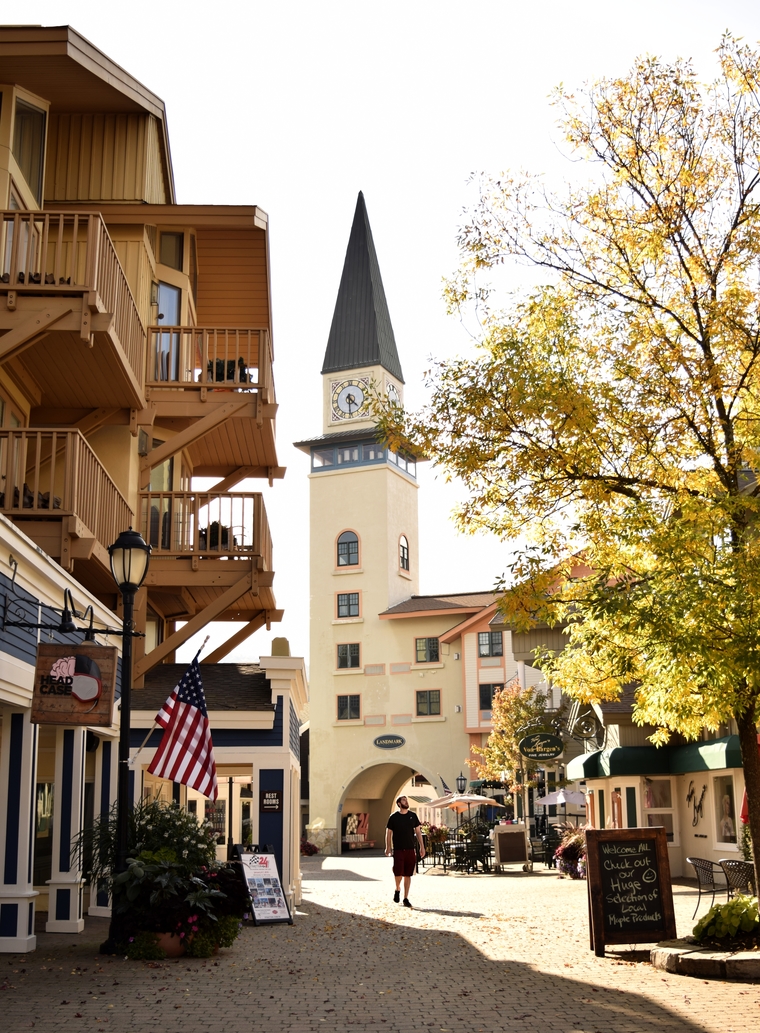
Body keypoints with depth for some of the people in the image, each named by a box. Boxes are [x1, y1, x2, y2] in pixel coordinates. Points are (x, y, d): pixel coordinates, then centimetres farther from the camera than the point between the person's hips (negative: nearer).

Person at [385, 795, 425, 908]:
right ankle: (397, 889, 18)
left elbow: (418, 832, 11)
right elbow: (388, 833, 3)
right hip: (398, 849, -3)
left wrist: (422, 846, 5)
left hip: (410, 849, 3)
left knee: (408, 875, 3)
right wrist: (388, 847, -6)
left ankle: (406, 899, 11)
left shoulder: (413, 816, 8)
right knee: (398, 873, -12)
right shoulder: (394, 817, 0)